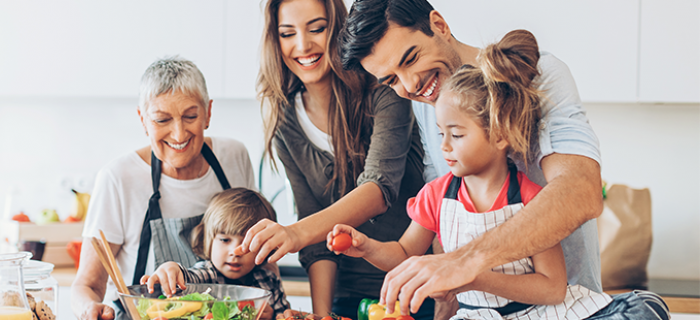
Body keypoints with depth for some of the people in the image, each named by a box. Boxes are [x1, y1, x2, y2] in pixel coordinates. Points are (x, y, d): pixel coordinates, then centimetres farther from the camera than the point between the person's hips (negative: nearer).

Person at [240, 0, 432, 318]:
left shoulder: (382, 92, -12)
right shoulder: (285, 122, 0)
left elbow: (381, 188, -26)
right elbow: (316, 235, 0)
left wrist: (298, 232, -40)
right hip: (350, 292, 4)